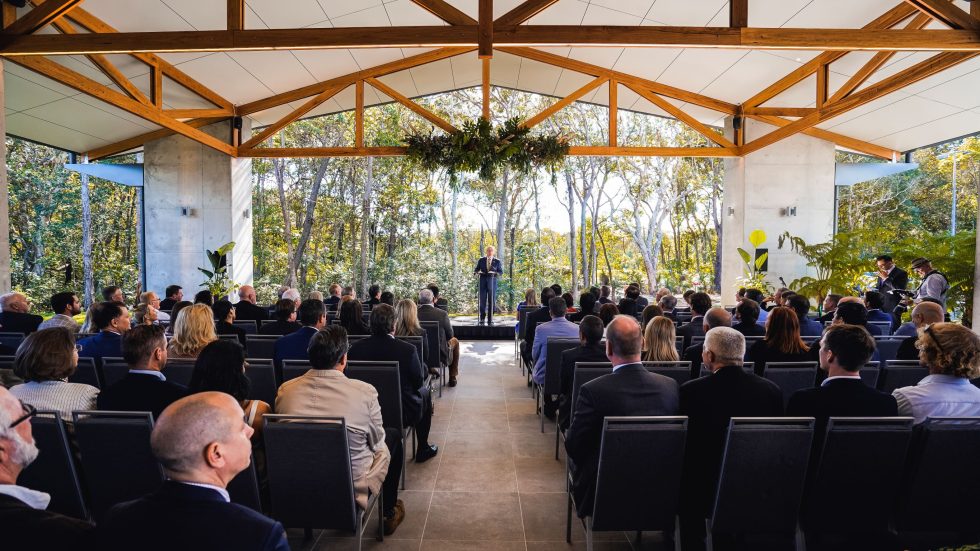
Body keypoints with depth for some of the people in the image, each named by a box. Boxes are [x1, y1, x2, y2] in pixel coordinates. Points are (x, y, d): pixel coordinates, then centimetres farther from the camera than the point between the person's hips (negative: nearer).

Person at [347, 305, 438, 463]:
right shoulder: (407, 349, -24)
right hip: (403, 415, -4)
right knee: (425, 392, 27)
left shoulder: (356, 347, -14)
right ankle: (423, 450, 33)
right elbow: (418, 382, -10)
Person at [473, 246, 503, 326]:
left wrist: (495, 272, -18)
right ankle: (482, 319, 5)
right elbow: (476, 269, 10)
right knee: (482, 300, -4)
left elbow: (501, 272, 3)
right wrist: (477, 271, -13)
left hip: (492, 281, 0)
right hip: (483, 281, 0)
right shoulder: (481, 260, 11)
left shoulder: (497, 261, 7)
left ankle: (490, 319, 7)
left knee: (492, 301, -1)